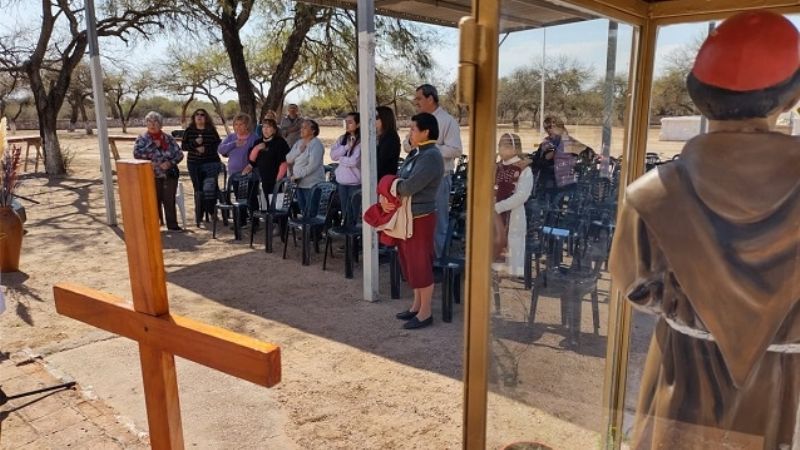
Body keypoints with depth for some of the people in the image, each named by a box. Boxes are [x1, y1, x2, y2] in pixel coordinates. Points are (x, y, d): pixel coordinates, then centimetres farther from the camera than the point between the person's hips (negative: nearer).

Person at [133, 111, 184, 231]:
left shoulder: (168, 138, 6)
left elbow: (179, 154, 4)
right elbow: (136, 153, -13)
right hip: (152, 175, -1)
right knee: (155, 201, 4)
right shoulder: (142, 138, 2)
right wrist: (153, 145, -14)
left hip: (170, 173, 1)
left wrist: (170, 162, -13)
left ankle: (172, 224, 10)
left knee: (169, 200, 2)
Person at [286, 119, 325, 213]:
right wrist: (299, 150, -8)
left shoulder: (316, 144, -9)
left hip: (312, 184, -7)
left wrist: (297, 175, -15)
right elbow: (288, 159, 6)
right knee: (302, 210, 10)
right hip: (299, 183, 7)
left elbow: (313, 165, -19)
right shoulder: (299, 143, 15)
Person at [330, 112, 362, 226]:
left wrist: (340, 158, -1)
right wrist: (347, 146, -11)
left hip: (355, 182, -6)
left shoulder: (361, 141, -10)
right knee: (345, 213, 14)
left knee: (353, 215, 0)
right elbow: (333, 155, 0)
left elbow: (354, 161, -17)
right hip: (342, 181, 6)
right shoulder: (342, 138, 10)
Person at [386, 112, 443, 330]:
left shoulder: (431, 157, -18)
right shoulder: (416, 153, 12)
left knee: (421, 265, 1)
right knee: (411, 263, 17)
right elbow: (396, 180, 9)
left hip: (421, 218, -9)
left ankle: (425, 313, 14)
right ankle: (417, 305, 32)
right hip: (406, 216, 9)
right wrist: (384, 197, -10)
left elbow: (409, 187, -26)